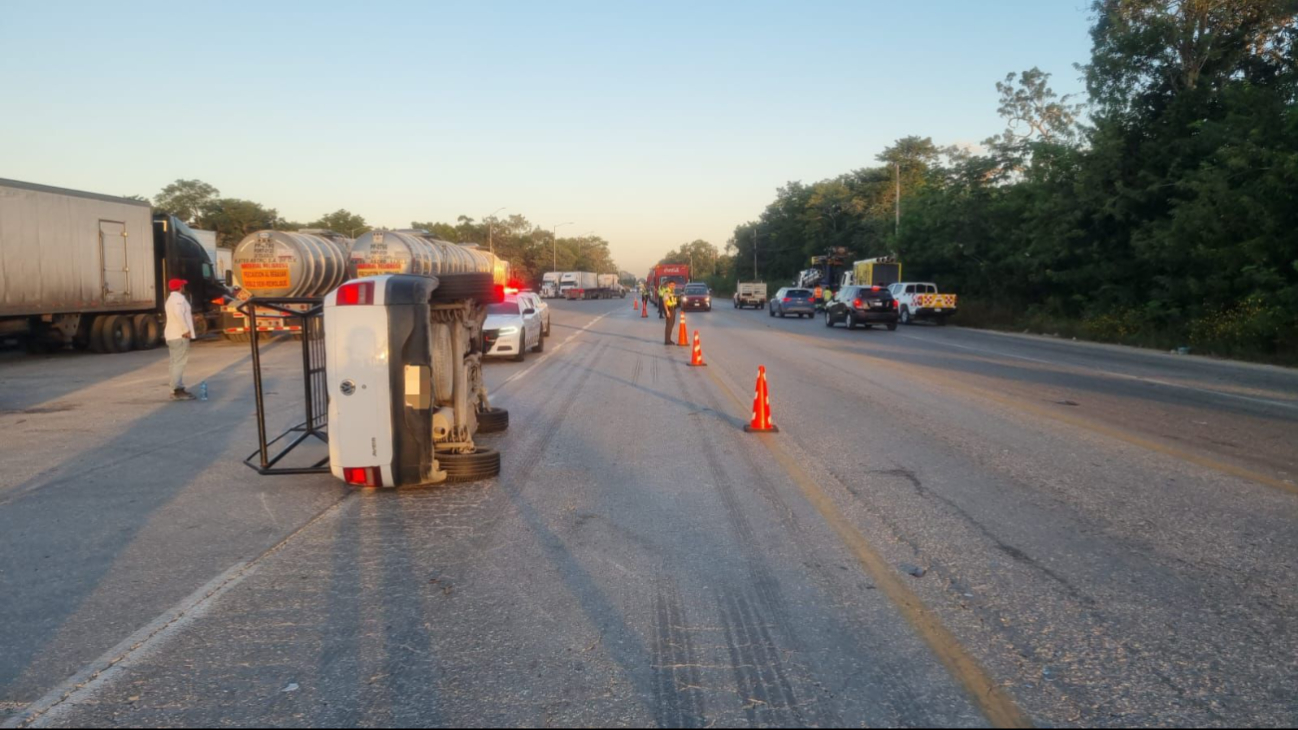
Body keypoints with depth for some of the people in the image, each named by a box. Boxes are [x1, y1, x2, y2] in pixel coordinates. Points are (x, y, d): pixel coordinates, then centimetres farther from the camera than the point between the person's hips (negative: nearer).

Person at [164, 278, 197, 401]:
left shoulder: (171, 298, 23)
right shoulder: (179, 297, -12)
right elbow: (178, 314, -25)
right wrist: (186, 330, -24)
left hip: (173, 335, 11)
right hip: (180, 335, -11)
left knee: (177, 363, 12)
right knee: (179, 363, -12)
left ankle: (179, 389, 16)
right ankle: (177, 391, -16)